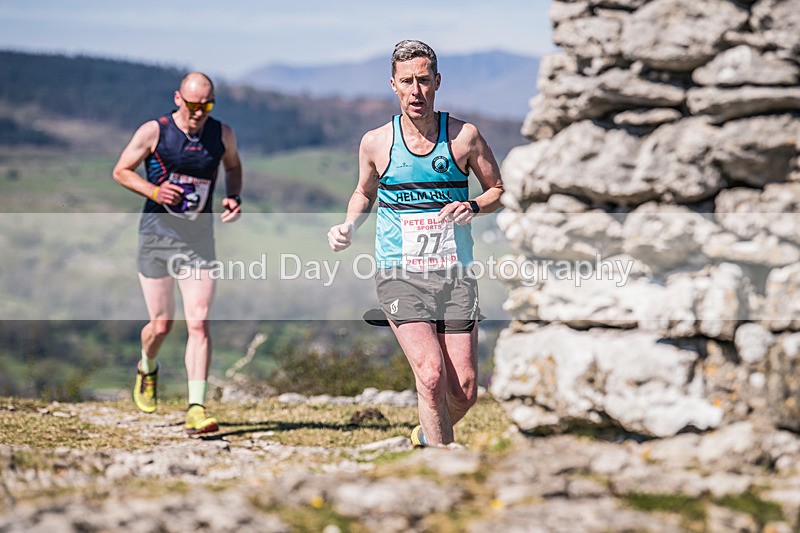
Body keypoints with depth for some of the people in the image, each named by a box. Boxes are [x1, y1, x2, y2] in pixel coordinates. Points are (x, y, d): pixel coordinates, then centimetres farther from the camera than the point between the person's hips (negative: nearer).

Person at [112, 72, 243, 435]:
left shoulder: (223, 135, 0)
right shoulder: (153, 132, -8)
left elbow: (233, 166, 20)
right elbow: (121, 171, 1)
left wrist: (233, 198, 0)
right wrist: (153, 191, -17)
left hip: (199, 236, 1)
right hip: (158, 231, -1)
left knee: (199, 321, -12)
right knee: (161, 325, 3)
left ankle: (196, 411, -13)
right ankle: (147, 368, 39)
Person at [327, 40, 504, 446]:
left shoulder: (464, 136, 0)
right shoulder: (376, 142, 2)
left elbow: (498, 190, 11)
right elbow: (364, 193, 20)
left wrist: (473, 207, -10)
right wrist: (349, 226, 1)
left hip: (455, 274, 1)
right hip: (399, 275, -1)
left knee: (464, 393, 0)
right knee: (430, 374, -21)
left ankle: (427, 436, 33)